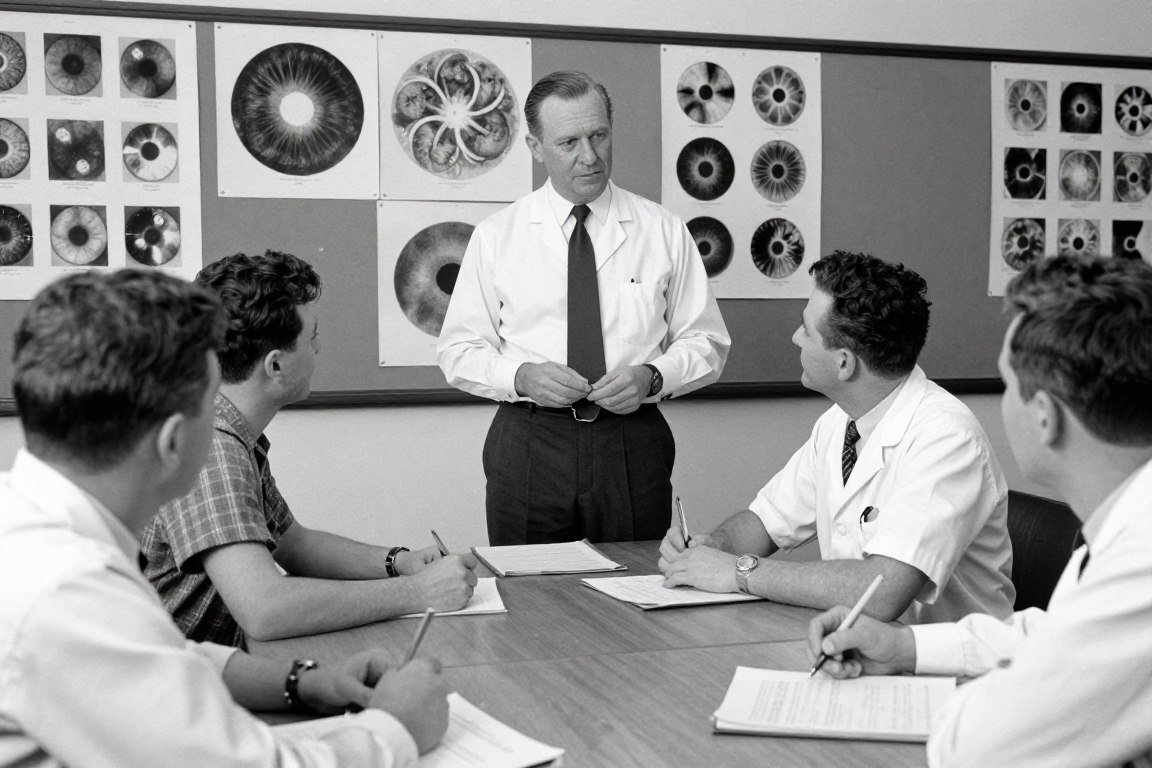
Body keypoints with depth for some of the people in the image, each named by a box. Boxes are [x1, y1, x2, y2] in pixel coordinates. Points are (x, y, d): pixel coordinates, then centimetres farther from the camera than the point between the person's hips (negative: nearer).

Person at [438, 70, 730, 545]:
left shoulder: (664, 232, 4)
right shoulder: (495, 237, 3)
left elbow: (707, 342, 7)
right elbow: (459, 351, 4)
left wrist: (652, 376, -12)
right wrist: (521, 377, -15)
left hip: (633, 449, 1)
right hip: (527, 448, 0)